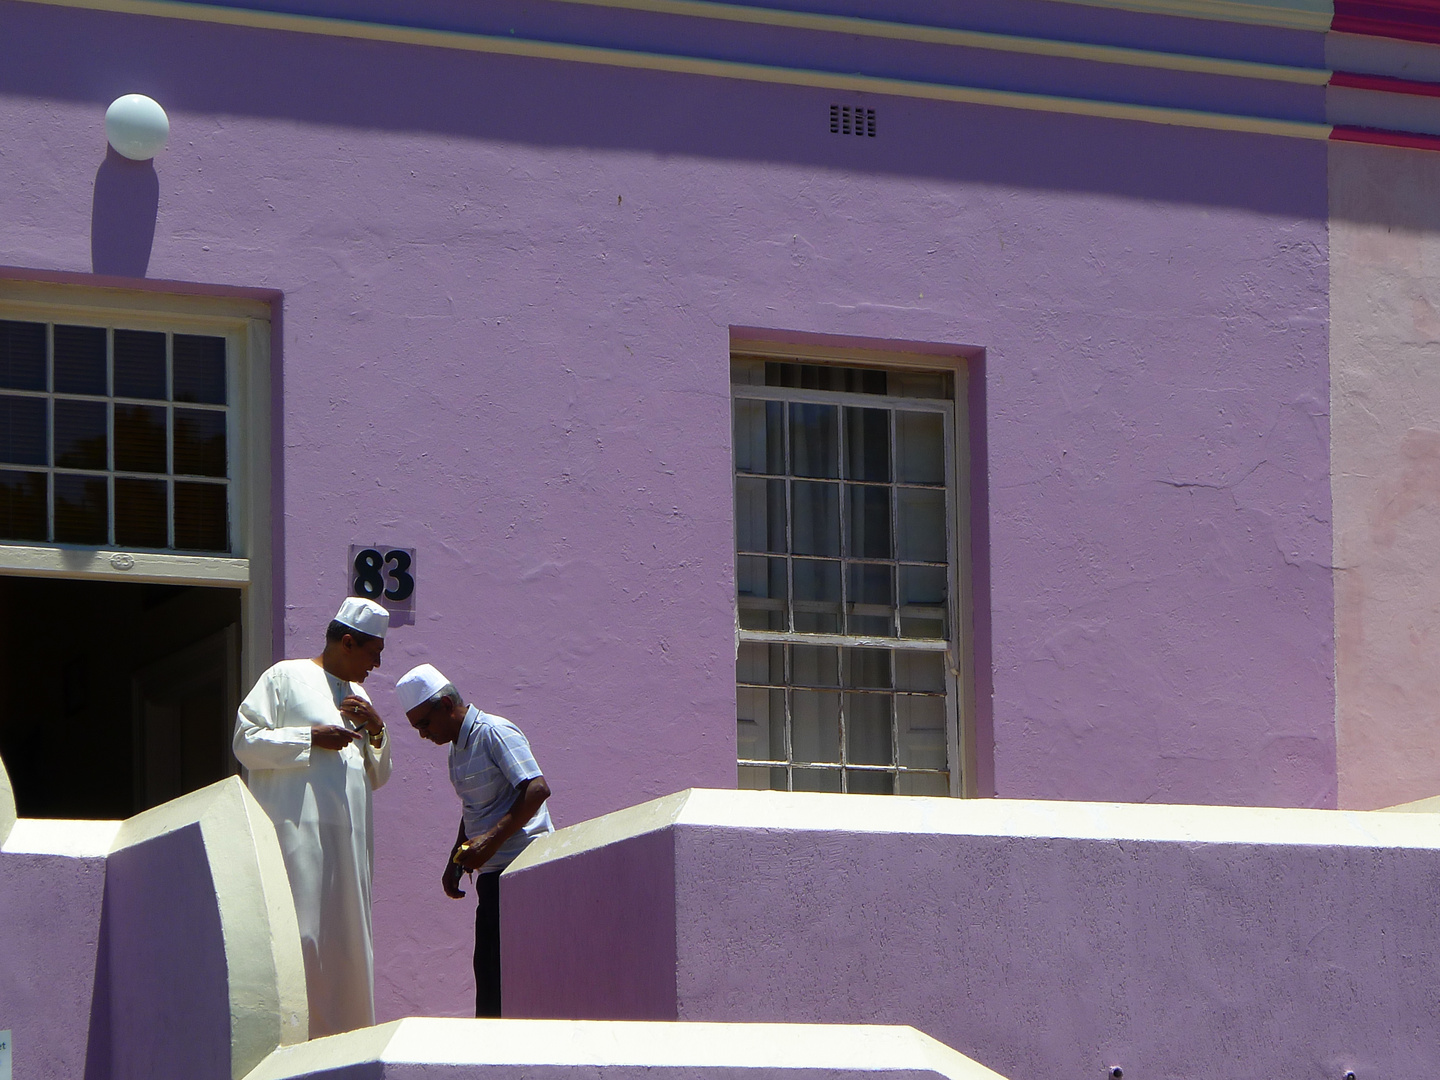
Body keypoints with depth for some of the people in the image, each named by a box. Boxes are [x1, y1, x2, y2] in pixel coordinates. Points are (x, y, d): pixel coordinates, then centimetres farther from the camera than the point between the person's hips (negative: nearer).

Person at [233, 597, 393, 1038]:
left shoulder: (357, 695, 24)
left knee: (344, 945, 3)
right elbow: (247, 742, -5)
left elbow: (377, 777, 25)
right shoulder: (287, 678, 3)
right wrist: (311, 737, -11)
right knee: (299, 937, -14)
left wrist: (377, 732, 7)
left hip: (348, 840, 7)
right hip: (298, 832, -7)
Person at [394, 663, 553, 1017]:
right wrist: (455, 862, 18)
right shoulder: (458, 748, 18)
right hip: (492, 873, 10)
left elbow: (537, 789, -21)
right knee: (489, 971, 7)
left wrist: (491, 841, -23)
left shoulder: (495, 733, -11)